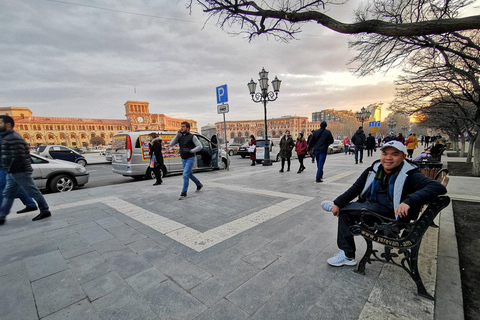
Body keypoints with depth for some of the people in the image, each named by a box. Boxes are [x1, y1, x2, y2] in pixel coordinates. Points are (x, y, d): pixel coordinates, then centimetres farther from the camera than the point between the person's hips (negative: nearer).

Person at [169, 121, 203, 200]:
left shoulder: (192, 137, -9)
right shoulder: (180, 137, 7)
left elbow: (199, 146, -13)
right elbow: (171, 144, -2)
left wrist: (190, 151, -23)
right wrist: (177, 135, -10)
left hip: (190, 159, -7)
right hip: (183, 159, 7)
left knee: (185, 175, -13)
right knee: (189, 174, 19)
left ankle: (184, 194, -6)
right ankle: (199, 185, 40)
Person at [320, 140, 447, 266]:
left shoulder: (410, 174, -13)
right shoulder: (374, 170, 2)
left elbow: (438, 187, -28)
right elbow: (355, 189, 3)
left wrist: (409, 201, -44)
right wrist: (338, 203, -7)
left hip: (393, 214, -7)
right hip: (369, 206, 7)